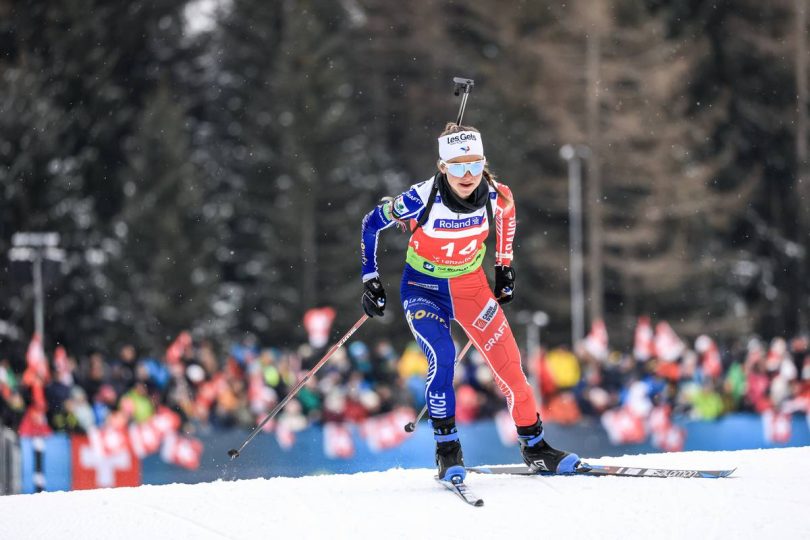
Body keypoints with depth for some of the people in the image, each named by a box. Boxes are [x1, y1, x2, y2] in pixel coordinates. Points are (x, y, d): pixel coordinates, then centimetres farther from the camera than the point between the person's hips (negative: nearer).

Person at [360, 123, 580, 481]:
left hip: (471, 285, 3)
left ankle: (534, 447, 14)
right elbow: (372, 224, -11)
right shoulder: (422, 199, -28)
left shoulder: (495, 196, -19)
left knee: (507, 360, -3)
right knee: (442, 357, -26)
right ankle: (447, 450, -13)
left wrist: (504, 265, 11)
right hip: (424, 287, -3)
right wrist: (370, 280, -10)